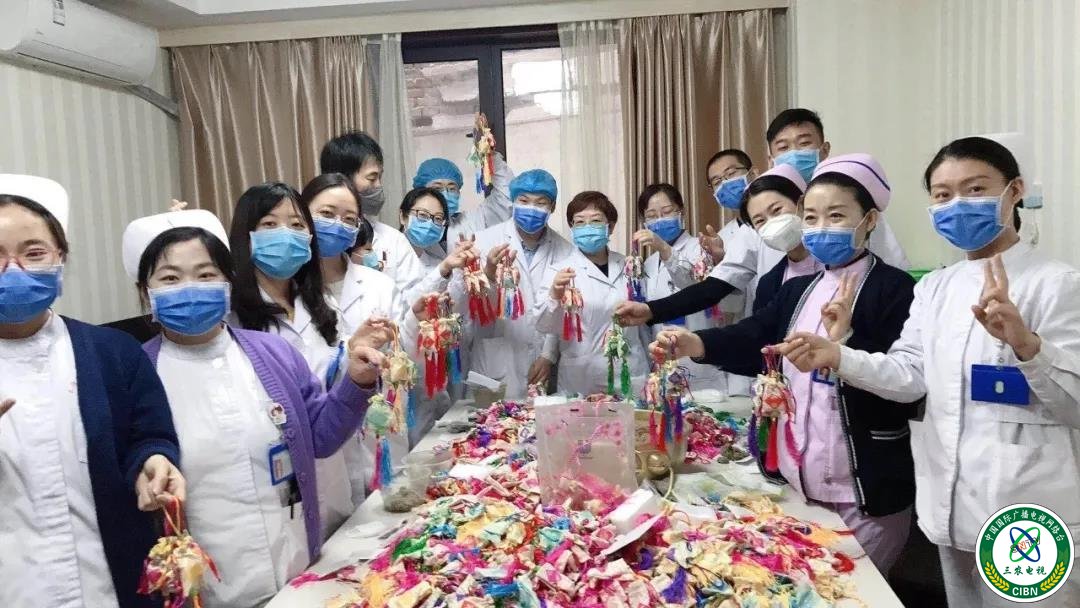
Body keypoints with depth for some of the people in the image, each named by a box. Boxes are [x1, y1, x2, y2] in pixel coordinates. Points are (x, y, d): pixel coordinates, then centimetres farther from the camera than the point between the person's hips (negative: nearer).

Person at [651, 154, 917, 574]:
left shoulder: (894, 288, -10)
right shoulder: (798, 291, 10)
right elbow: (753, 338, -4)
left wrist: (845, 339, -29)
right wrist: (693, 344, -22)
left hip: (864, 491, -6)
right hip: (797, 482, 6)